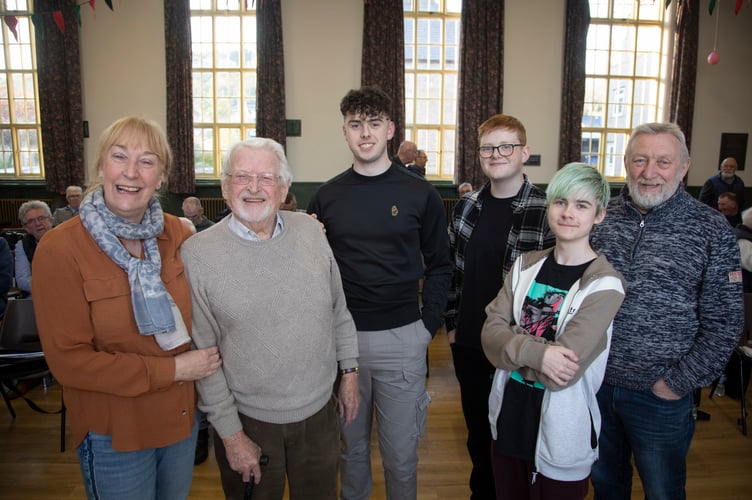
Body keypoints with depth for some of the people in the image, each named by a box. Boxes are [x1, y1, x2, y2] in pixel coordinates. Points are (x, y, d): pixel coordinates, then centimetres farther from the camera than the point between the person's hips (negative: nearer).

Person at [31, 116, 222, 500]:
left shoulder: (179, 234, -6)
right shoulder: (59, 250, -18)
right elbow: (69, 360, -18)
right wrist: (173, 370, -19)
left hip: (183, 418, 4)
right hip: (114, 435, -4)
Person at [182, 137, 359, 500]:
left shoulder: (311, 231, -3)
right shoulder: (197, 254, -13)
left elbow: (338, 311, 6)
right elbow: (202, 355, -10)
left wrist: (349, 372, 7)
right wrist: (231, 434, -8)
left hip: (320, 412, 3)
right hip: (248, 420, -3)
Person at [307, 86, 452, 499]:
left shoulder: (420, 195, -2)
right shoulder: (327, 196, 2)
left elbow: (438, 266, 3)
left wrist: (428, 324, -4)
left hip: (402, 337, -1)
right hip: (342, 337, 2)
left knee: (401, 453, 11)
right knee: (351, 446, 18)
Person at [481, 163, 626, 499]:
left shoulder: (605, 285, -15)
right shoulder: (527, 265, 0)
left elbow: (561, 374, -22)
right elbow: (490, 333, -9)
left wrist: (511, 344, -11)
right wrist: (536, 351, -25)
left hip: (560, 434, -4)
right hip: (509, 418, 4)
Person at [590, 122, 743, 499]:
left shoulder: (710, 228, -8)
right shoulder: (602, 218, 0)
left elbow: (724, 322, -8)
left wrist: (678, 383, -11)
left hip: (661, 397, -2)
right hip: (595, 385, 3)